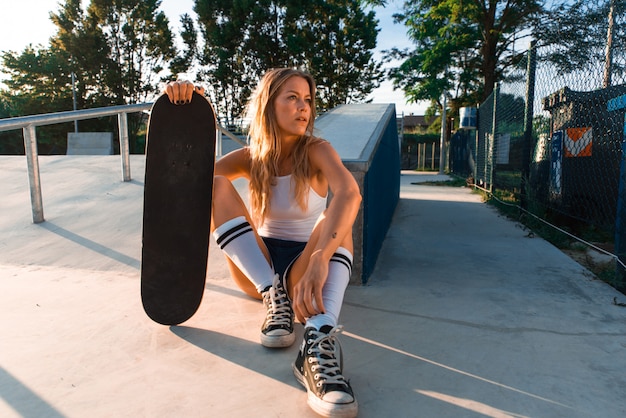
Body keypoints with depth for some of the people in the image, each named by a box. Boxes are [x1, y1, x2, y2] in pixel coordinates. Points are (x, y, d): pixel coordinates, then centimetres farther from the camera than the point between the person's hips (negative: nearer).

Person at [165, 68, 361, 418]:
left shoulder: (316, 151, -8)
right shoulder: (251, 158, 2)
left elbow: (350, 193, -30)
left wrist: (319, 259, -46)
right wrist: (183, 115, -24)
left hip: (303, 269, -2)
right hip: (256, 267, 2)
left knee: (337, 218, -30)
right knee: (214, 183, -15)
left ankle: (319, 341, -51)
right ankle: (274, 298, -26)